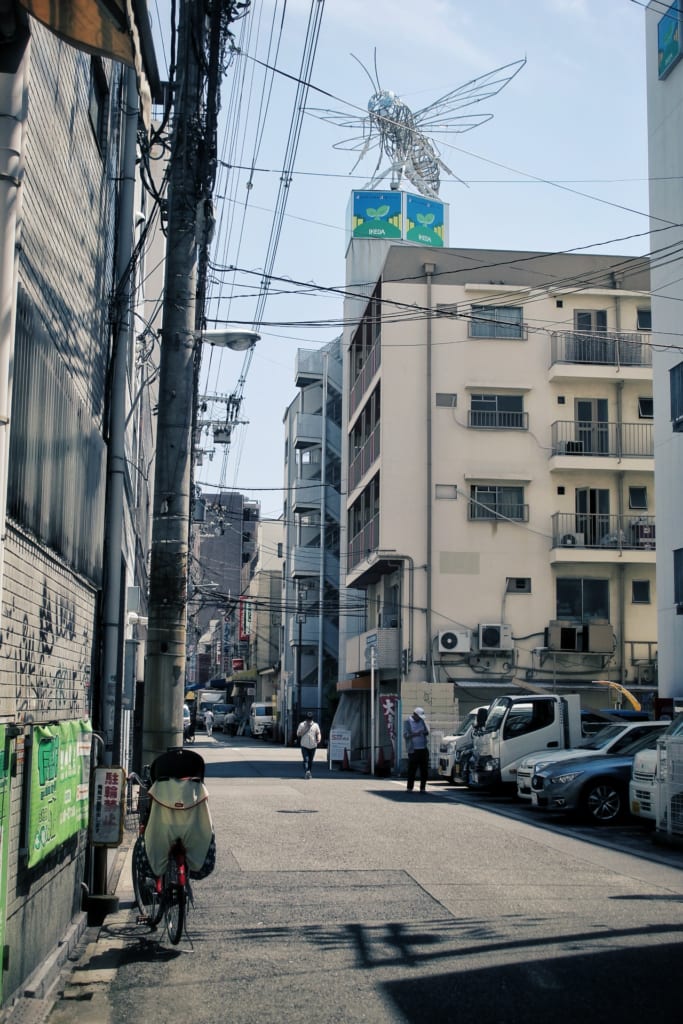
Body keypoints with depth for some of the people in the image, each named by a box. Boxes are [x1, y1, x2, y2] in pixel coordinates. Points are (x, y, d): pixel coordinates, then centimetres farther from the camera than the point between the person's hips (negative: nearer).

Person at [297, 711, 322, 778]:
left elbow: (318, 733, 8)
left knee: (310, 760, 8)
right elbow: (298, 734, 0)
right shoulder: (302, 725, 1)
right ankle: (307, 771, -28)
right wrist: (305, 729, -15)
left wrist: (319, 739, -13)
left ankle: (308, 773, 17)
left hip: (313, 746, 2)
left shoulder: (315, 725, 6)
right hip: (304, 746, -2)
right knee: (306, 759, -16)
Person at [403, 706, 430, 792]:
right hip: (413, 750, -4)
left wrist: (425, 732, -12)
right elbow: (405, 735, -6)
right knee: (412, 769, -4)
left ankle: (422, 788, 8)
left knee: (424, 769, 2)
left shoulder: (422, 721, 14)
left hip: (424, 749, 4)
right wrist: (415, 734, -21)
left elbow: (427, 731, 12)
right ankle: (409, 788, 3)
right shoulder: (408, 722, 1)